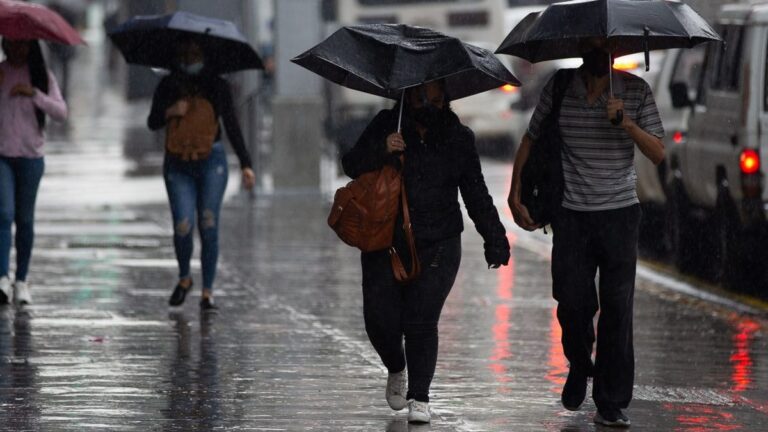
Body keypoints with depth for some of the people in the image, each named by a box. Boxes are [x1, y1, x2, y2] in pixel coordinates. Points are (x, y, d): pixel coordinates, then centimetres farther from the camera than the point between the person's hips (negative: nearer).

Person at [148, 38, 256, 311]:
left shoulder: (217, 86, 5)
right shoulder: (168, 86, 6)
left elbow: (232, 126, 5)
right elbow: (152, 123, 4)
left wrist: (245, 164, -2)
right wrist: (170, 112, -18)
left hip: (211, 162, 0)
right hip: (178, 165, 0)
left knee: (208, 226, -6)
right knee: (183, 227, -11)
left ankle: (207, 292, 1)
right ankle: (184, 278, 16)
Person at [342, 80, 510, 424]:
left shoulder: (459, 138, 5)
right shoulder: (386, 125, 1)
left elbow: (476, 195, 11)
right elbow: (351, 165, -5)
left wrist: (494, 239, 4)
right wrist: (382, 149, -24)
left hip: (436, 248, 0)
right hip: (385, 243, 1)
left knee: (421, 322, -8)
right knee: (380, 319, -1)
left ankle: (419, 398, 3)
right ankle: (396, 369, 30)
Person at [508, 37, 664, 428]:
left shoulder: (636, 91, 0)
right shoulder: (558, 89, 2)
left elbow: (658, 154, -2)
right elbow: (530, 141, 11)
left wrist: (627, 124, -19)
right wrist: (515, 196, 3)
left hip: (619, 215, -1)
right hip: (571, 216, 1)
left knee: (617, 309, -4)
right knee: (572, 304, -2)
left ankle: (611, 405, 1)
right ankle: (579, 366, 30)